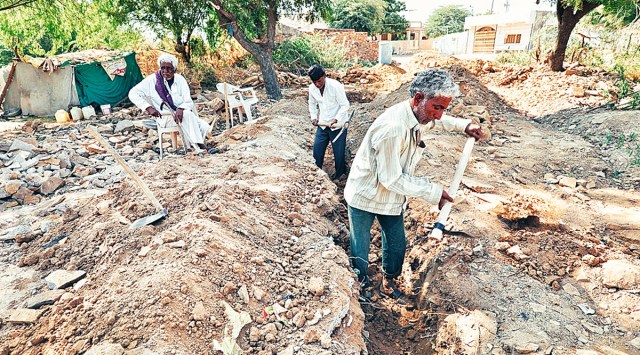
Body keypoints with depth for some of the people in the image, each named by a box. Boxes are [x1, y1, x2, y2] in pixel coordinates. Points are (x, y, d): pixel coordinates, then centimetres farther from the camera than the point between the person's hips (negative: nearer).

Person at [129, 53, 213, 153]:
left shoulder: (180, 79, 3)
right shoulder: (152, 80, -3)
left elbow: (188, 101, -4)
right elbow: (132, 94, -3)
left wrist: (180, 109, -27)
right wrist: (148, 108, -16)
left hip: (180, 113, 3)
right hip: (165, 117, -3)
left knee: (205, 127, -23)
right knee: (187, 115, -35)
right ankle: (201, 147, -32)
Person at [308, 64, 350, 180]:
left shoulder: (336, 86, -21)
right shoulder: (312, 88, -4)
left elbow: (345, 105, -16)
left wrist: (336, 119, -27)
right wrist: (314, 117, 1)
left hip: (337, 126, -5)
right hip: (322, 125, 5)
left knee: (339, 153, 5)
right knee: (317, 152, 9)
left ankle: (339, 174, 28)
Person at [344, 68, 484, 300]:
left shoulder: (419, 115, -8)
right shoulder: (392, 128, -36)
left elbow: (436, 121, 21)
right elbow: (391, 179, -28)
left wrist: (464, 125, 7)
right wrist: (433, 192, -22)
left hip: (391, 198, 8)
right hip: (365, 196, -8)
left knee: (397, 244, 17)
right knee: (360, 250, 10)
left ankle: (388, 283, 40)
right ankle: (362, 286, 34)